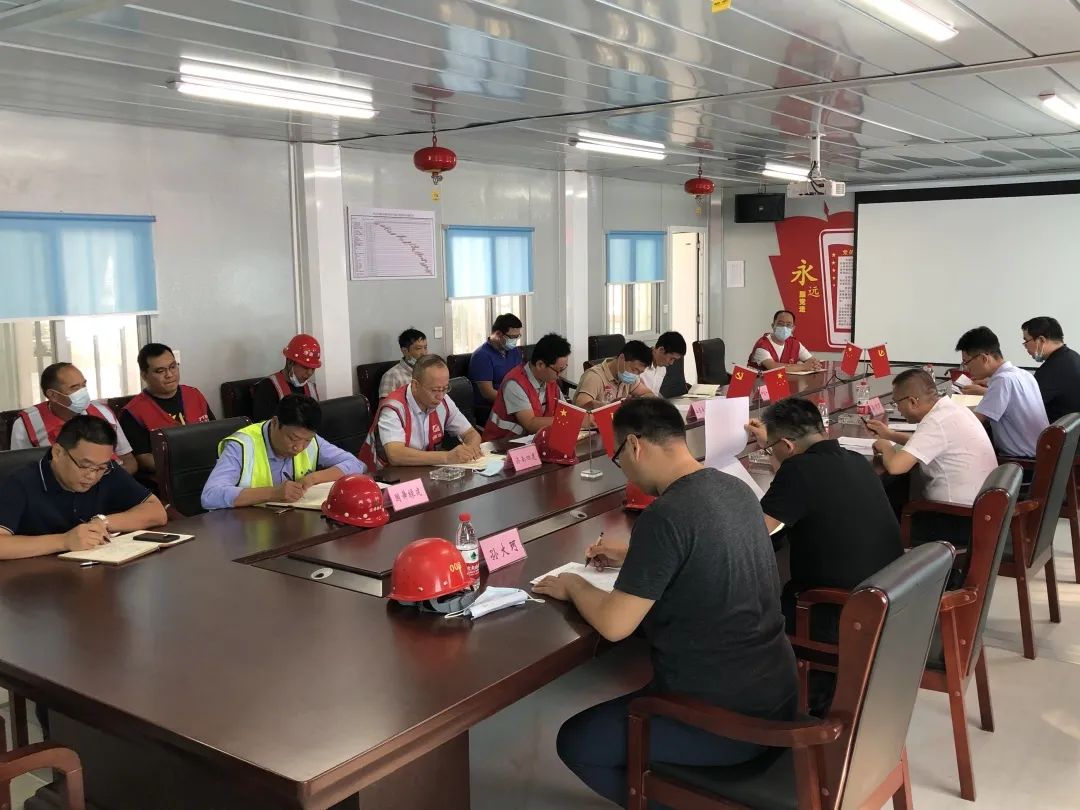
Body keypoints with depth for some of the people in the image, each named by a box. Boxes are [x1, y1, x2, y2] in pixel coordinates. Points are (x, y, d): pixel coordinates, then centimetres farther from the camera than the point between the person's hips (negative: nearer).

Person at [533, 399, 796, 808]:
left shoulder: (666, 514, -23)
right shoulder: (735, 488, 2)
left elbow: (613, 624, -19)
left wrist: (574, 586, 0)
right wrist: (633, 556, 22)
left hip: (728, 717, -8)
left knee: (575, 742, 11)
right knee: (641, 699, 32)